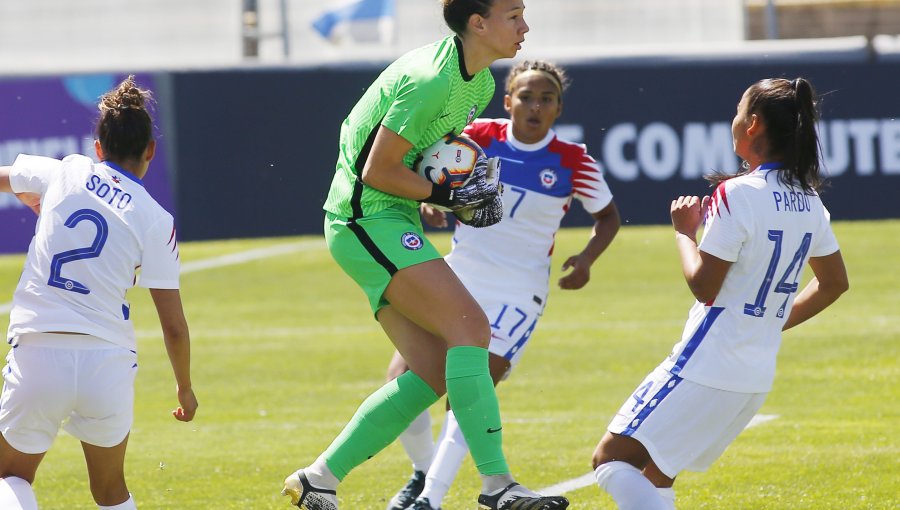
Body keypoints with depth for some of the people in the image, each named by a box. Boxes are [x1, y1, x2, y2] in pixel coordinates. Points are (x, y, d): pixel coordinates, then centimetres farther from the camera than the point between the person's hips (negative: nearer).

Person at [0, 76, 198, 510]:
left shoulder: (64, 172, 6)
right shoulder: (155, 220, 2)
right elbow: (174, 326, 3)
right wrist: (185, 389, 18)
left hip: (37, 356, 0)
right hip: (109, 359, 0)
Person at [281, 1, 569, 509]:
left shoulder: (479, 83, 11)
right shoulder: (432, 80, -21)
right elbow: (378, 170, -20)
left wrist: (474, 176, 6)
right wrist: (450, 195, -15)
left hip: (394, 221, 10)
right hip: (368, 218, -10)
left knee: (433, 373, 4)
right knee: (470, 325, -19)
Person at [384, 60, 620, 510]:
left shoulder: (572, 162, -7)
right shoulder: (477, 138, -6)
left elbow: (608, 215, 8)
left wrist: (587, 258, -11)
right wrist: (428, 201, -17)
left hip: (518, 294, -3)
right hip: (458, 280, 3)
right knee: (402, 379, -5)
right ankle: (424, 472, 21)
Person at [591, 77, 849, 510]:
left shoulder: (737, 195, -17)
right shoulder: (808, 202, 8)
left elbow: (704, 286, -15)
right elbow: (834, 282, 19)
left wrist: (684, 231, 0)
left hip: (705, 370, -9)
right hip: (757, 377, 9)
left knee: (612, 459, -8)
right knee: (655, 471, 21)